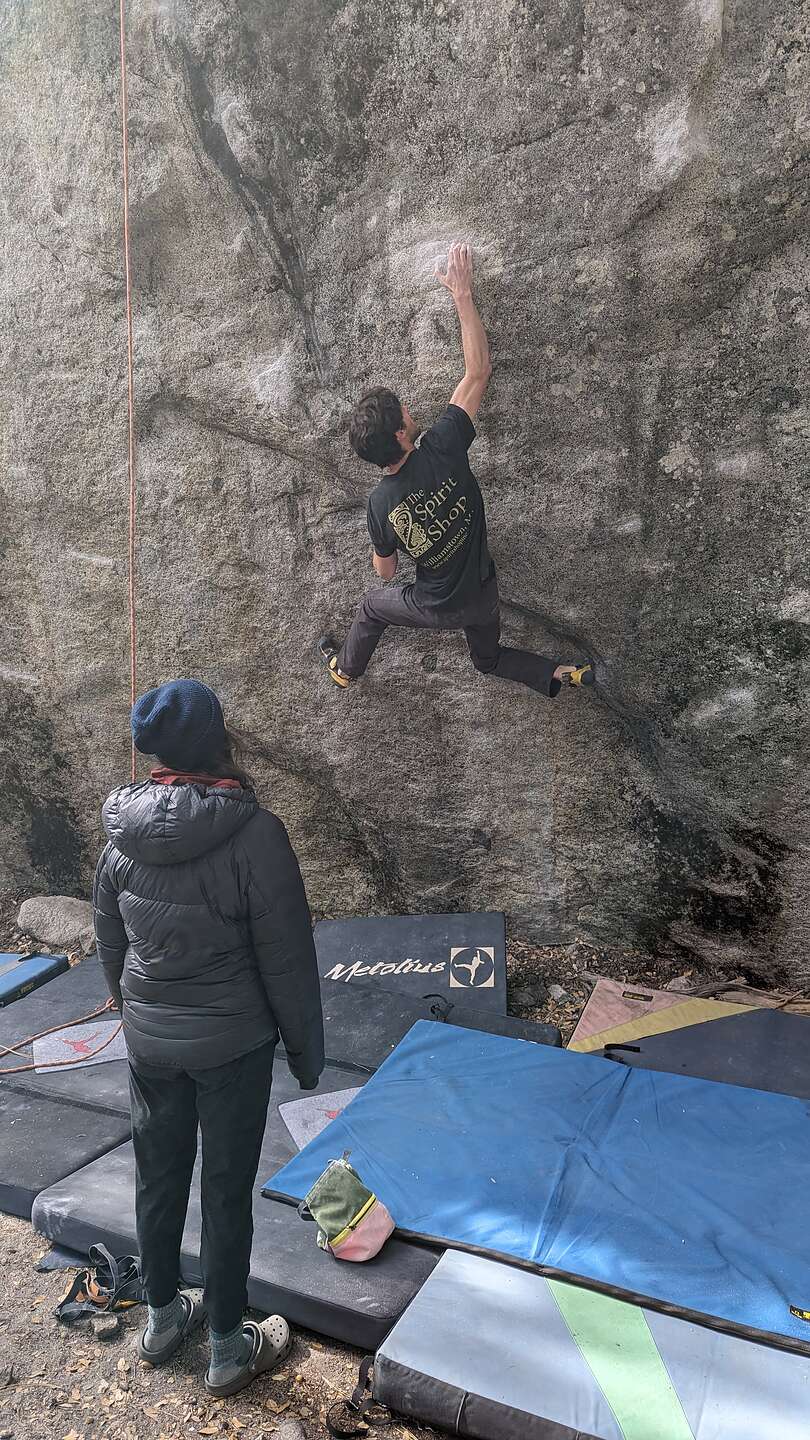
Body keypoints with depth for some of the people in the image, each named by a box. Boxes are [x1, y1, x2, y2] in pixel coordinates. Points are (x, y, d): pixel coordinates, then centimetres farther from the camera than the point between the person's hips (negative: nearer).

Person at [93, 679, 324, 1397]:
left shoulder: (123, 835, -6)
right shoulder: (254, 834, -23)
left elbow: (111, 946, 7)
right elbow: (287, 960, -16)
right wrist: (306, 1049, -3)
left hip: (150, 1043, 5)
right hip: (232, 1045, -5)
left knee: (158, 1176, 21)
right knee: (227, 1189, 11)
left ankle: (164, 1318, 43)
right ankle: (229, 1349, 30)